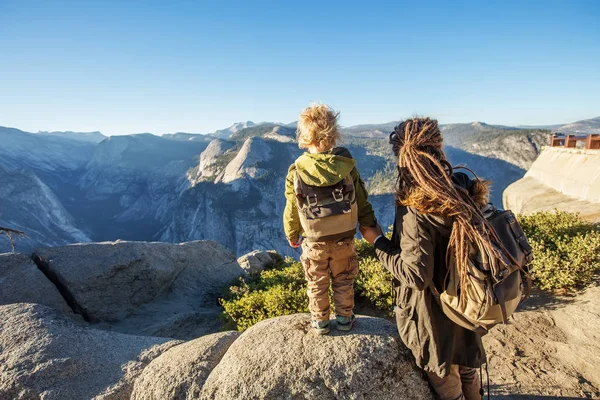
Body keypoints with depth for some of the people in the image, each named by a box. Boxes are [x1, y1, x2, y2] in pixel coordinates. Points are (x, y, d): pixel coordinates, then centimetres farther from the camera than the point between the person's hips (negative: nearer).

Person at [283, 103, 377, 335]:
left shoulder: (296, 171, -15)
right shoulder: (346, 165, -13)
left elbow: (292, 210, -5)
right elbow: (362, 202, -4)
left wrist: (292, 236, 12)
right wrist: (371, 228, 10)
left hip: (314, 242, -1)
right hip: (344, 240, 1)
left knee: (317, 285, 18)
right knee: (343, 281, 21)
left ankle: (320, 322, 32)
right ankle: (344, 319, 34)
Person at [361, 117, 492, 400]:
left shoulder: (415, 212, -32)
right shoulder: (465, 190, -11)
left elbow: (416, 276, -29)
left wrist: (378, 242, -20)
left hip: (433, 310, -6)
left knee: (443, 376, 22)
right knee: (465, 364, 31)